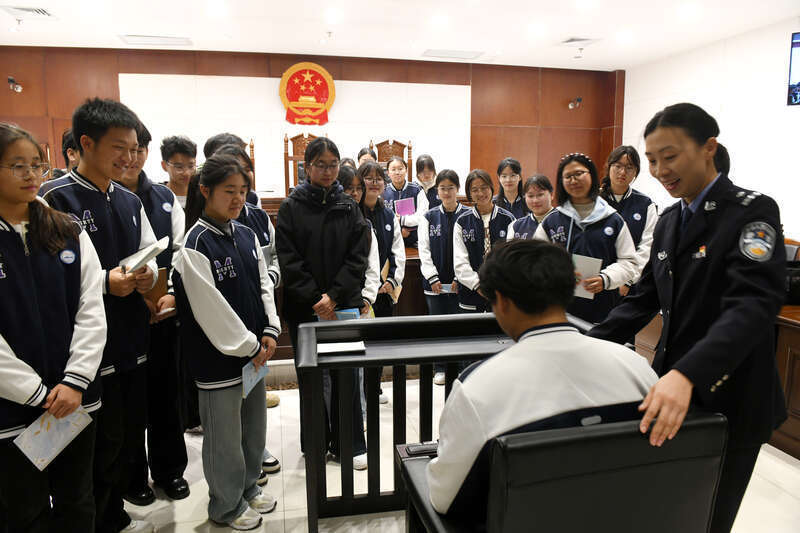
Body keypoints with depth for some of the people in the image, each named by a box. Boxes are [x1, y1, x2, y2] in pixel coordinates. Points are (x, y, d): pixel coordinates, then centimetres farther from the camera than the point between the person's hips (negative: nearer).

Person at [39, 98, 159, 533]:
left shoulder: (130, 201, 11)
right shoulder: (55, 198, -10)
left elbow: (150, 253, 17)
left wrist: (148, 274, -3)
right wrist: (105, 282, -21)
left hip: (133, 338, 7)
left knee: (129, 432, 17)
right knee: (103, 443, 4)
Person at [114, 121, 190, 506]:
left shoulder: (164, 198, 8)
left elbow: (180, 251, 6)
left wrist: (172, 294, -8)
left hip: (164, 314, 4)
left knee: (165, 391, 13)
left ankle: (169, 469, 31)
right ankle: (131, 477, 29)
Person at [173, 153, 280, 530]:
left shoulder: (247, 235, 5)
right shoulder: (195, 245, -16)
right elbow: (210, 309, -19)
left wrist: (269, 332, -3)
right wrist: (249, 345, -14)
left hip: (254, 351, 7)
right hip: (218, 357, -7)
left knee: (255, 425, 20)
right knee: (224, 436, 10)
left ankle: (249, 487, 42)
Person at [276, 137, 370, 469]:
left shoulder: (349, 207, 6)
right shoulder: (291, 208, 1)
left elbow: (358, 257, 0)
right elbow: (289, 261, -6)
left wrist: (334, 296, -11)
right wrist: (315, 299, -13)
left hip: (344, 305, 1)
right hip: (304, 308, -1)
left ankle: (350, 445, 19)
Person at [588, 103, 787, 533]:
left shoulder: (752, 212, -13)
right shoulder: (669, 220, 9)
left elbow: (752, 306, -27)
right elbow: (644, 299, 9)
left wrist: (687, 375, -41)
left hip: (728, 401, -6)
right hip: (669, 389, 6)